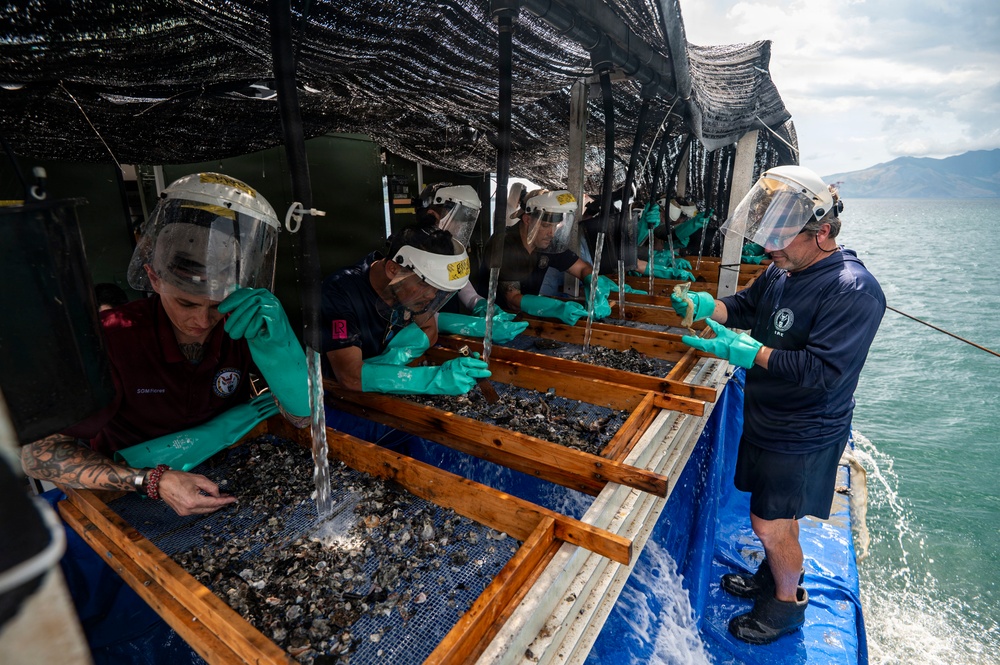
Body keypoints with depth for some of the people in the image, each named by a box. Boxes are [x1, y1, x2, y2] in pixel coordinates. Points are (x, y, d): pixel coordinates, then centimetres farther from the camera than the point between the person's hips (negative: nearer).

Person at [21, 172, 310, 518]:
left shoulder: (243, 330, -15)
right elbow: (38, 453, -16)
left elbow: (302, 416, -18)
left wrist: (276, 345, -36)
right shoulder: (114, 337, -20)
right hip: (133, 504, 0)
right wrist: (153, 482, -31)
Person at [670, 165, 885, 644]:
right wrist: (705, 305, -7)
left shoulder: (853, 291, -25)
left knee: (770, 524, 7)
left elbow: (822, 370, -30)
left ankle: (788, 603, 34)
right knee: (776, 516, 24)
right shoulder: (784, 270, 1)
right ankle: (774, 574, 48)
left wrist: (745, 351, -34)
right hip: (766, 420, 7)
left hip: (802, 437, -7)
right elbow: (748, 305, 13)